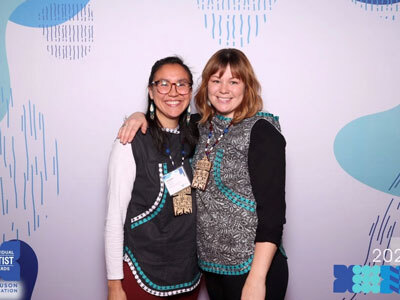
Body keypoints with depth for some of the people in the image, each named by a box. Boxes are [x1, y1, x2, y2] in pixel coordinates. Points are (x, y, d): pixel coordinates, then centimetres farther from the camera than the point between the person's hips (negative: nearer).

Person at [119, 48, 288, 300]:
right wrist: (139, 116, 2)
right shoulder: (203, 127, 5)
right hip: (211, 263, 6)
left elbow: (272, 209, -17)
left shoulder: (261, 131, -13)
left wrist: (257, 280, -21)